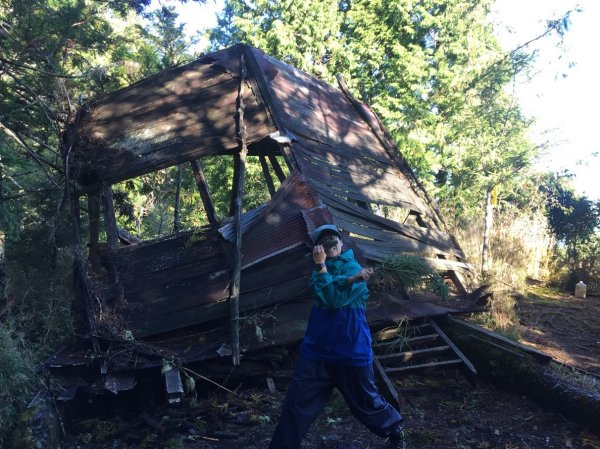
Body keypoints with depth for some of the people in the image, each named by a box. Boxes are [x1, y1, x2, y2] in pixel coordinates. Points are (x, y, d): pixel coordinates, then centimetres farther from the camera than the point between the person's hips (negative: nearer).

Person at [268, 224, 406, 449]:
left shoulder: (354, 268, -9)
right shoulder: (324, 267, 8)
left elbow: (332, 299, -22)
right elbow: (315, 288, -16)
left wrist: (321, 265, -22)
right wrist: (350, 279, -27)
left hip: (350, 352, -4)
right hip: (317, 350, 4)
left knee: (367, 403, 14)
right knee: (296, 404, 0)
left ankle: (394, 430, 42)